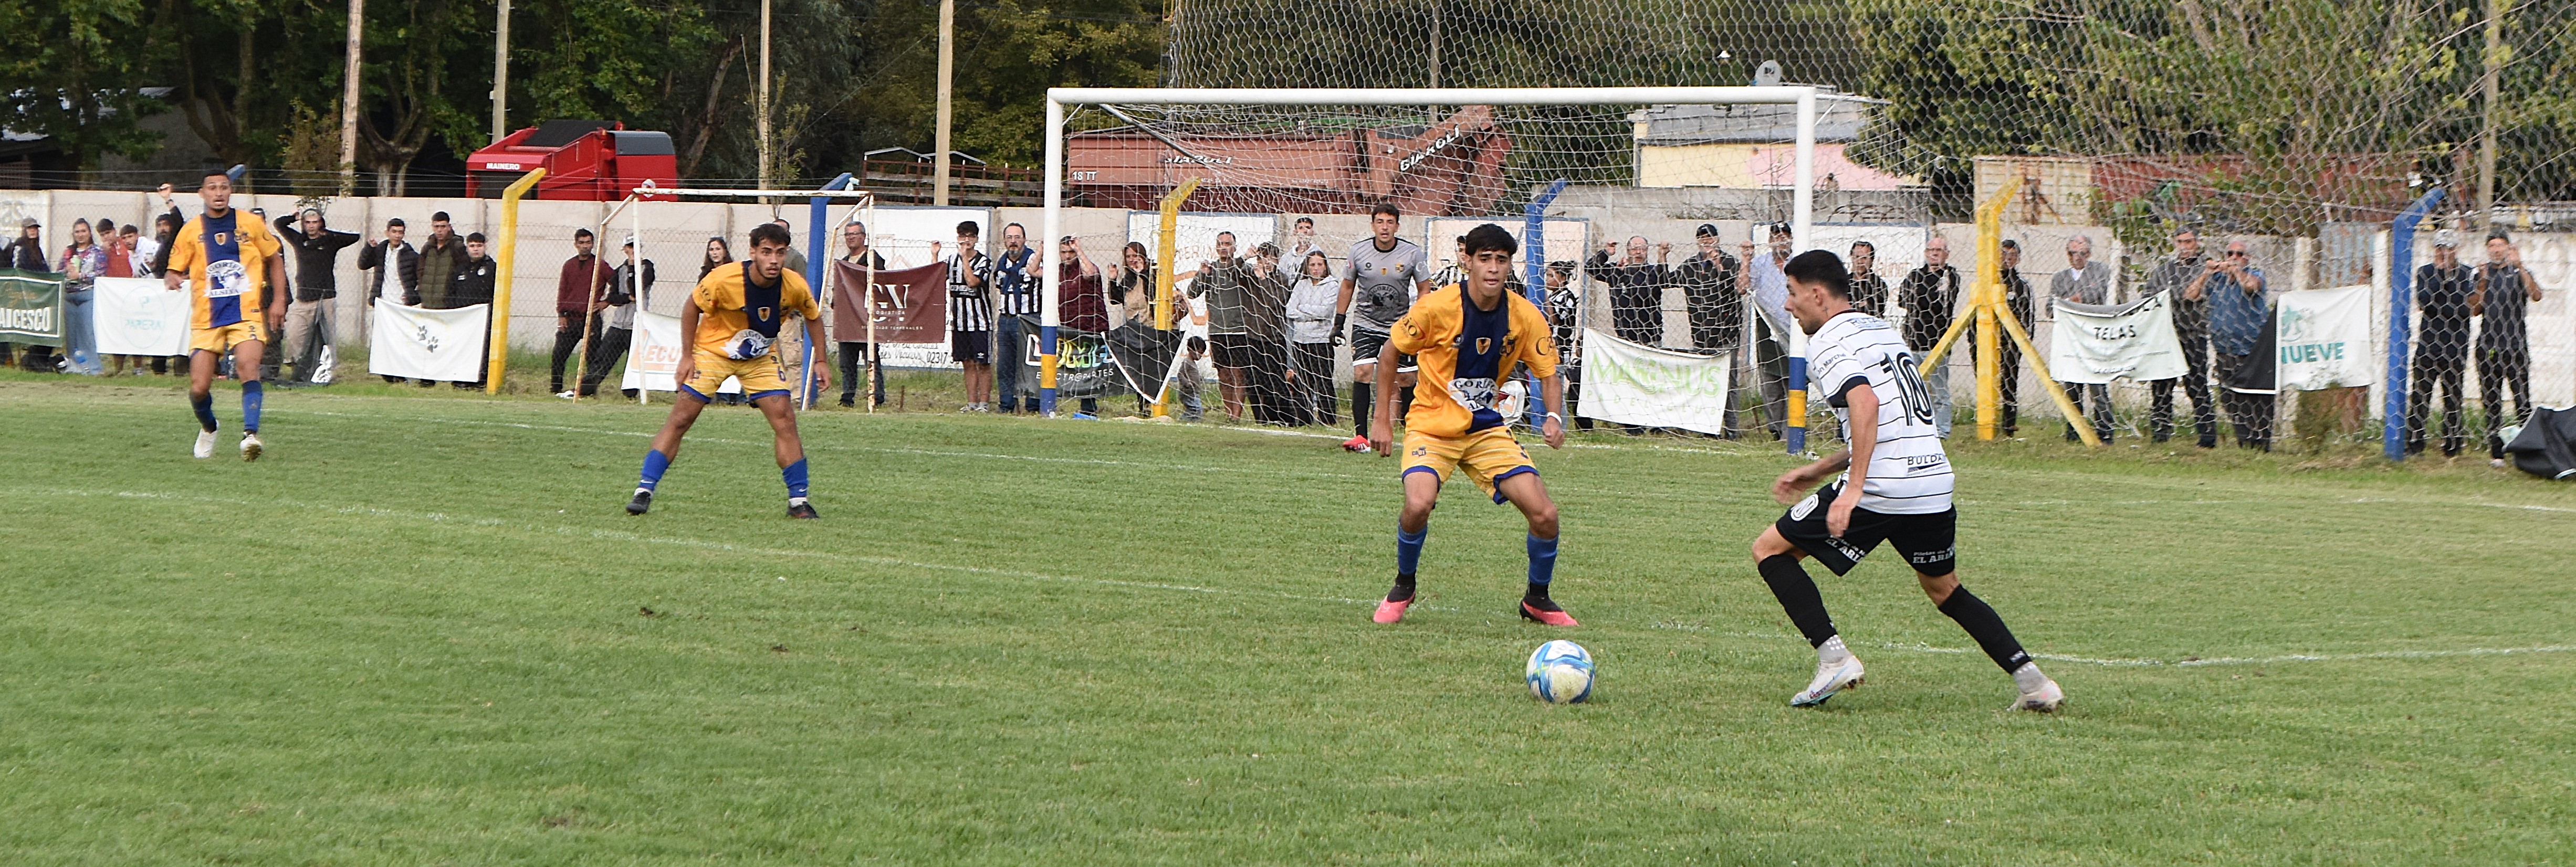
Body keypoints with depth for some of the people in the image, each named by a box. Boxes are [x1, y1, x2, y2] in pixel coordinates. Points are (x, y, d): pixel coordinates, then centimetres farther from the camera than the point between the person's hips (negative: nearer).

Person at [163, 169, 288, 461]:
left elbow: (275, 259, 16)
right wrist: (172, 281, -18)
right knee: (199, 389, -2)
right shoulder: (191, 231, 5)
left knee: (248, 368, -26)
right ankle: (208, 428, 28)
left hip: (247, 313, -1)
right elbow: (175, 271, 7)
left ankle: (250, 434, -31)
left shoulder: (250, 225, 5)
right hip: (207, 318, 1)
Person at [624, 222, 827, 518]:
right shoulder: (723, 280, -29)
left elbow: (813, 317, 3)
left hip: (762, 358, 3)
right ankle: (644, 491, -4)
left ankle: (798, 501, -1)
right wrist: (687, 356, -11)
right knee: (680, 418, -10)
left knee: (785, 421, -10)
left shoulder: (795, 286, -20)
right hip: (713, 351, -3)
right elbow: (692, 308, -10)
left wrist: (820, 362, 1)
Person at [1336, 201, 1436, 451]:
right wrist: (1339, 321, 5)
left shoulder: (1413, 253, -8)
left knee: (1405, 378, 2)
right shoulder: (1358, 251, -6)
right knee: (1362, 372, -16)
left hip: (1401, 325, 0)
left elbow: (1424, 290, 1)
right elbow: (1347, 287, 8)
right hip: (1365, 323, 0)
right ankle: (1360, 435, -17)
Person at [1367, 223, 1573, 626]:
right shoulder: (1438, 307, -17)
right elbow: (1390, 354, -3)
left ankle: (1537, 600, 16)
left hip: (1488, 428, 3)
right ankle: (1403, 588, -1)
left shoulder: (1526, 317, -8)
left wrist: (1553, 417, -18)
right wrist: (1382, 421, -4)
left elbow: (1548, 375, 4)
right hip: (1432, 424, -3)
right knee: (1419, 505, -30)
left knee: (1545, 515, -11)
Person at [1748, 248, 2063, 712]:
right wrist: (1819, 470, 29)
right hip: (1935, 479, 8)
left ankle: (1833, 657, -7)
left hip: (1881, 490, -8)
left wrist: (1853, 489, -28)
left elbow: (1866, 404, -23)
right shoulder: (1881, 330, 23)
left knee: (1770, 549, 6)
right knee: (1945, 590, 26)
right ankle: (2031, 680, 12)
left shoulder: (1829, 341, -5)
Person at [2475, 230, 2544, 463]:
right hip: (2488, 345, 3)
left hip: (2515, 345, -3)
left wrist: (2520, 267, -19)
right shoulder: (2483, 274, 13)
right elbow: (2475, 311, 8)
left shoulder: (2519, 273, 6)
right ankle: (2496, 451, 8)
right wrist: (2482, 282, -3)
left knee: (2521, 398, -9)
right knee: (2491, 401, 3)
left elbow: (2536, 296, -13)